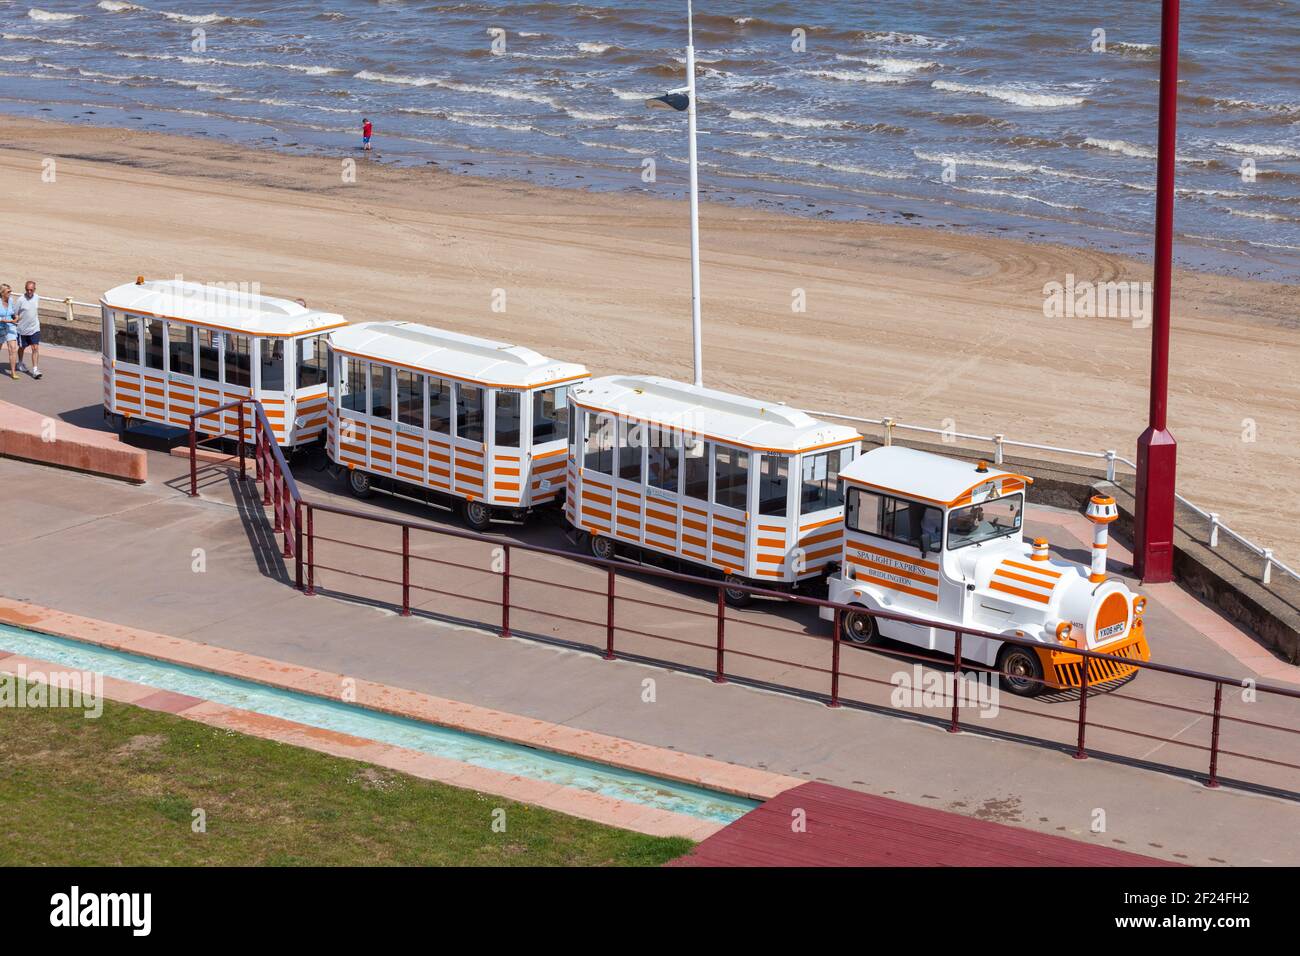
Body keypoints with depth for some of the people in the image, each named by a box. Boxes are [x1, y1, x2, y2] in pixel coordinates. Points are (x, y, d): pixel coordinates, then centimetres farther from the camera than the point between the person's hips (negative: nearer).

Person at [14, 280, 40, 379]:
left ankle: (35, 370, -11)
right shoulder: (21, 300, -15)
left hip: (35, 328, 2)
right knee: (22, 348, 18)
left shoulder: (37, 298, -1)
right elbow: (15, 314, -9)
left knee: (35, 348, -9)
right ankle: (20, 363, 43)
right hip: (23, 329, -2)